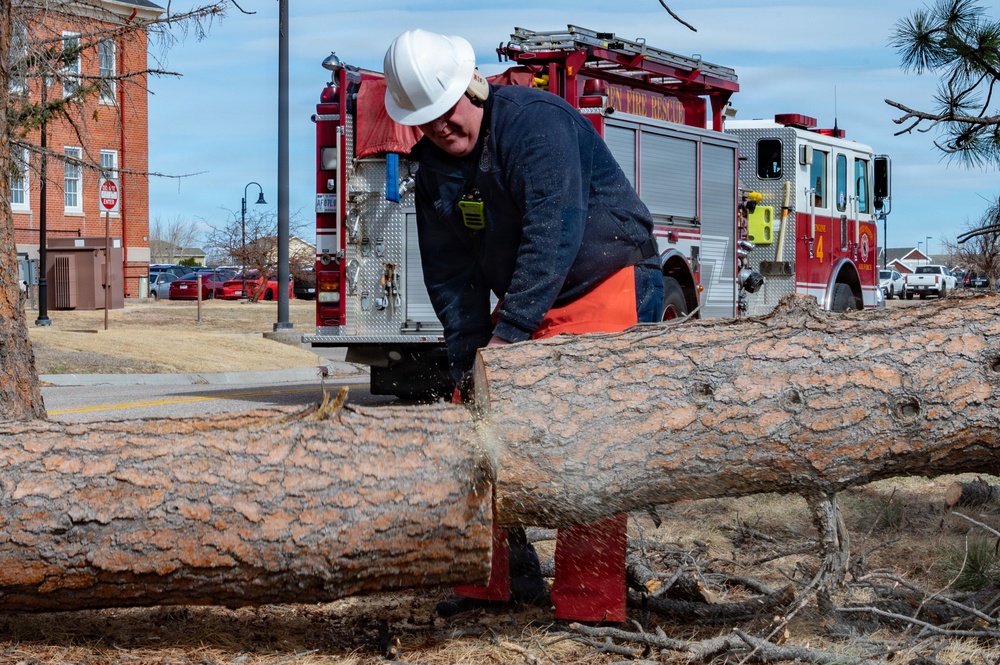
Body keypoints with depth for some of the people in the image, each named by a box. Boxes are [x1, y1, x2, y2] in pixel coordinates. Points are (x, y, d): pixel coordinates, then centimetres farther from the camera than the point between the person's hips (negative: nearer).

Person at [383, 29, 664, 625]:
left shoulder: (534, 121, -21)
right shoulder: (435, 164, 3)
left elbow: (554, 232, -30)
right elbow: (450, 273, 3)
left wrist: (506, 335, -31)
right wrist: (469, 361, -8)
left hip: (607, 289, -8)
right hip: (528, 306, 8)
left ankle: (593, 604, -12)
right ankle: (503, 580, 14)